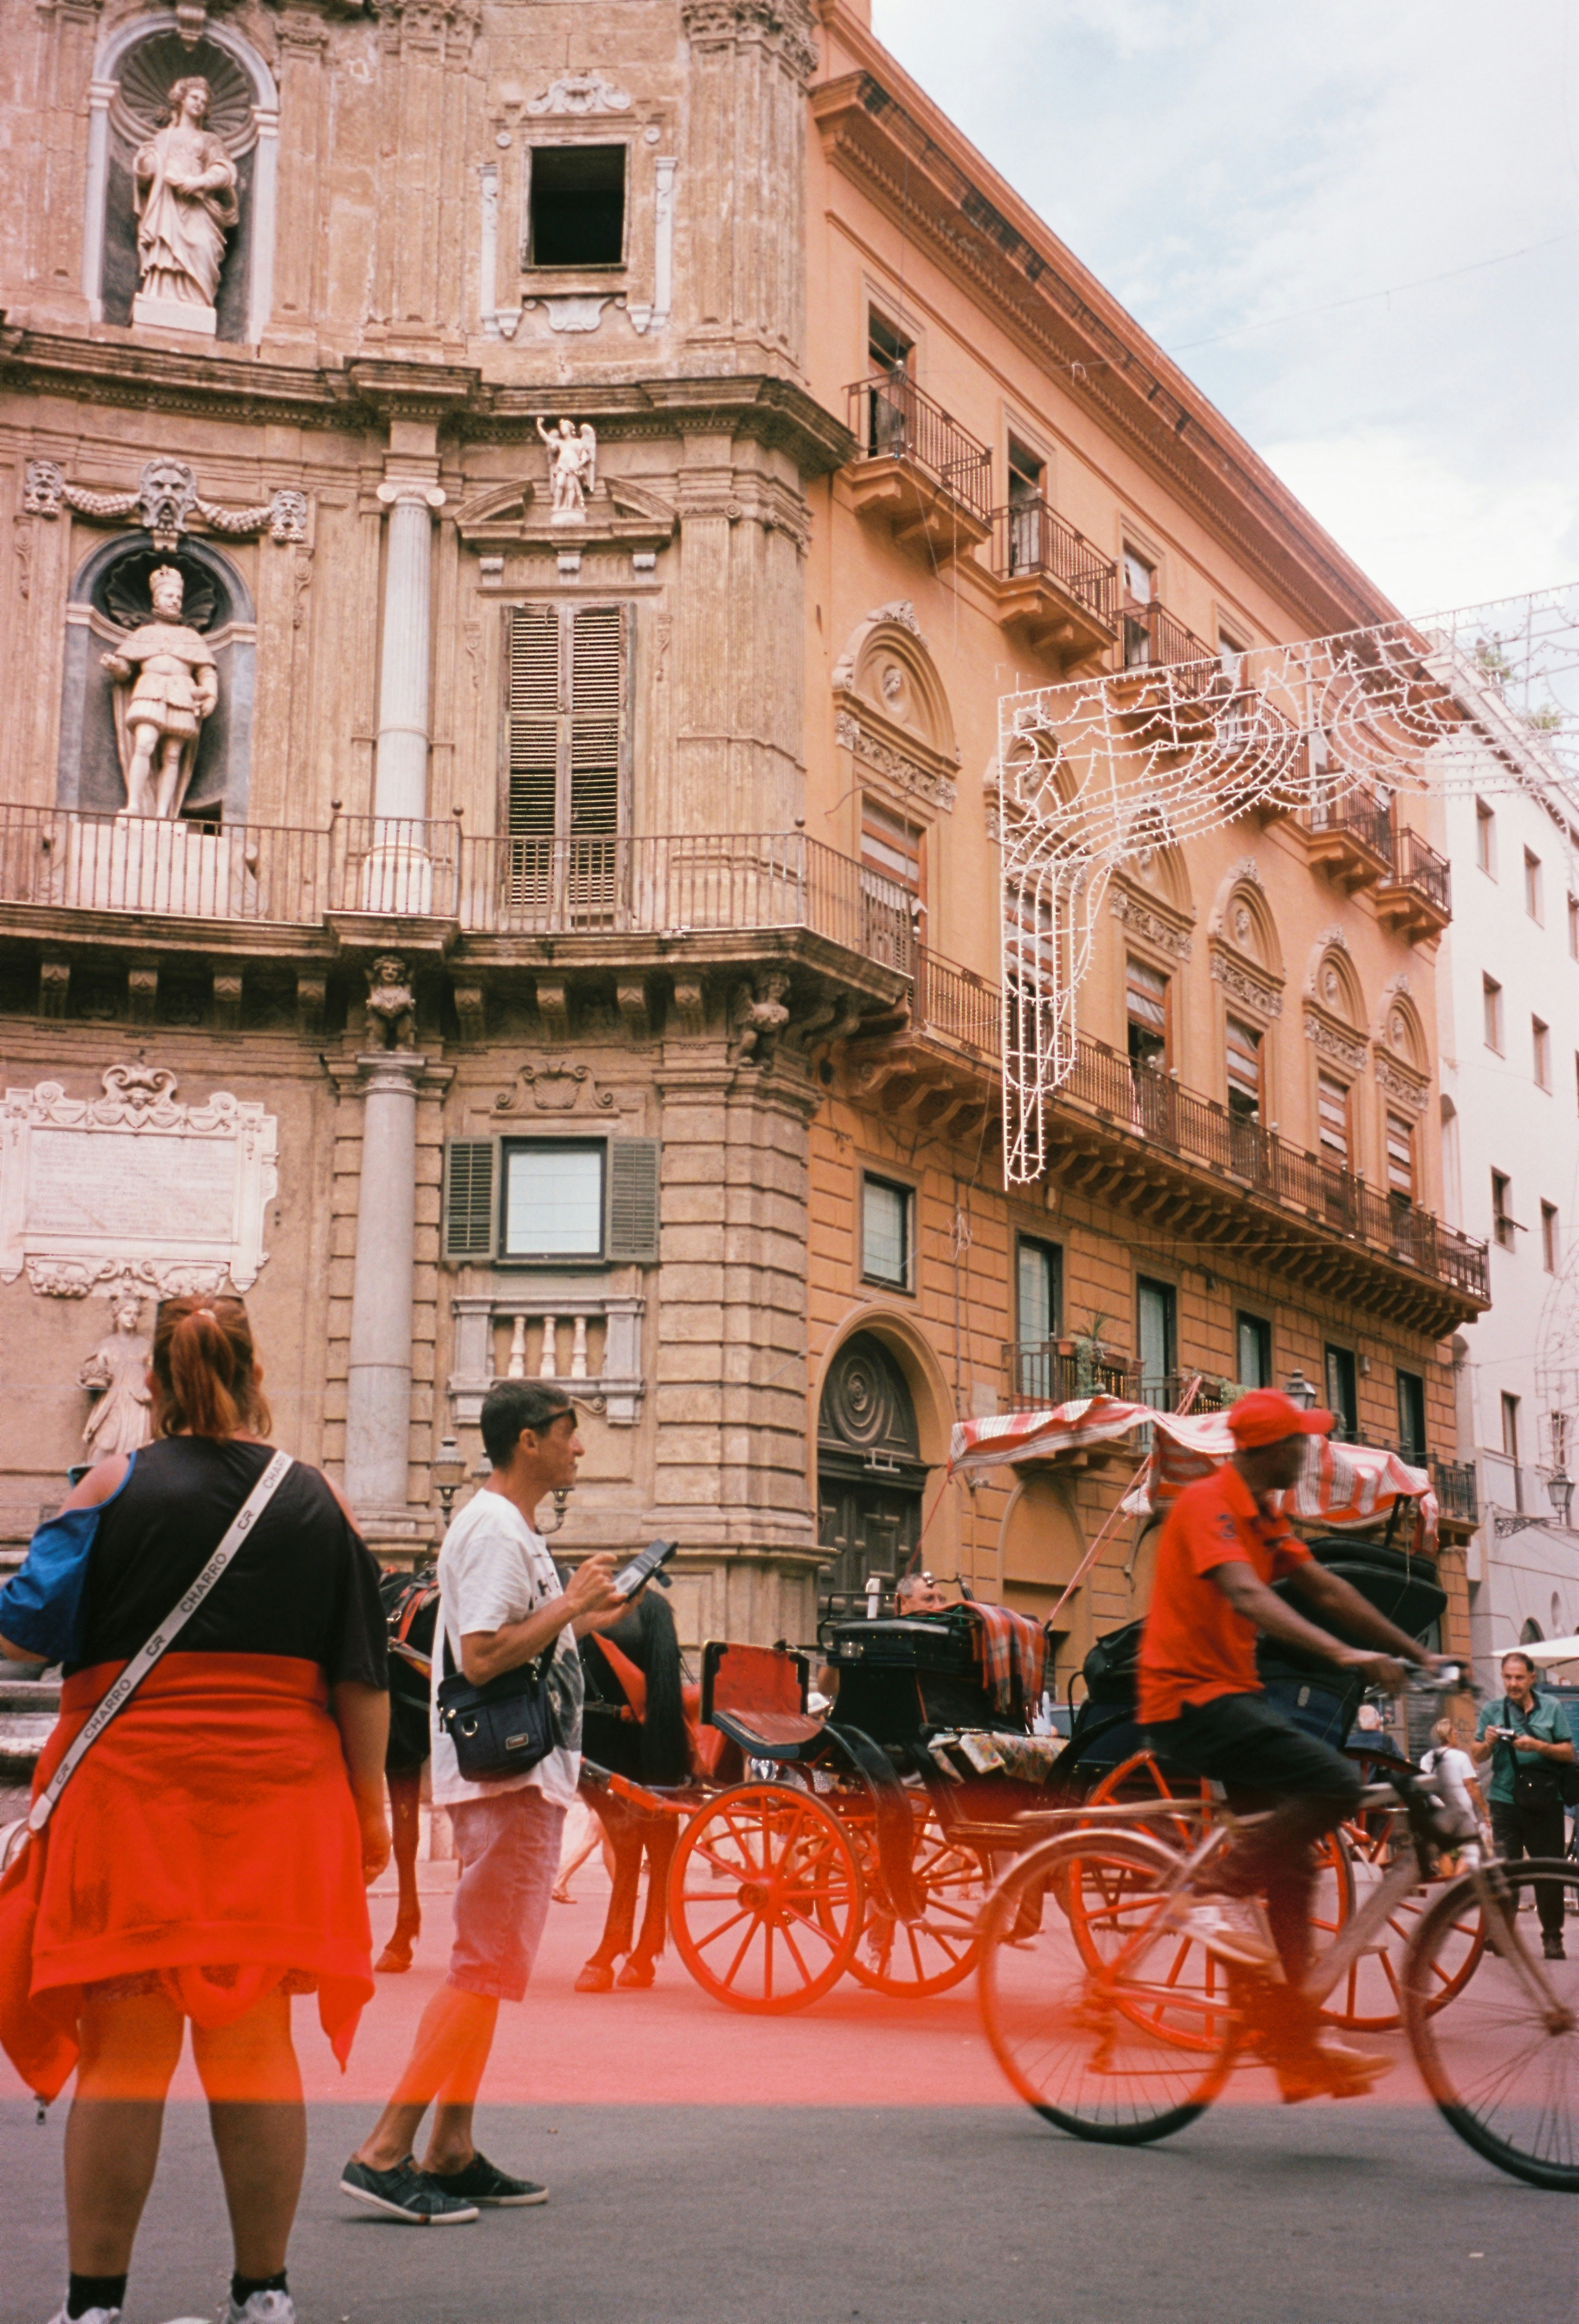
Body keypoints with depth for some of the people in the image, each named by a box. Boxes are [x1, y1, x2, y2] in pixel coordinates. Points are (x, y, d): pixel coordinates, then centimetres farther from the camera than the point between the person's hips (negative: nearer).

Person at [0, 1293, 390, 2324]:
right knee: (257, 2045, 9)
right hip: (277, 1802, 2)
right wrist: (371, 1807, 12)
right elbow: (362, 1677, 5)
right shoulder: (319, 1499, 5)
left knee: (122, 2047, 5)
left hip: (128, 1790, -2)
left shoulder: (114, 1487, -3)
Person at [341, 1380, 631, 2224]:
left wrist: (581, 1620, 15)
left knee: (486, 1968, 12)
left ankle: (451, 2154, 18)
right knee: (487, 1969, -9)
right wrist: (571, 1603, -18)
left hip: (518, 1776, 11)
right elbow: (481, 1656, -24)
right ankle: (385, 2153, -7)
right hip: (509, 1774, -11)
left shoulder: (507, 1528, 18)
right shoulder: (496, 1531, -15)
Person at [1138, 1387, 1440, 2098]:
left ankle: (1300, 2052, 10)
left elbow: (1326, 1590, 16)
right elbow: (1245, 1595, -30)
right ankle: (1220, 1891, -11)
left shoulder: (1262, 1517, 15)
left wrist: (1417, 1654, 12)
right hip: (1190, 1700, -10)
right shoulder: (1207, 1505, -15)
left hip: (1233, 1696, 10)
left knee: (1292, 1868, 6)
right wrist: (1343, 1654, -41)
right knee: (1334, 1783, -25)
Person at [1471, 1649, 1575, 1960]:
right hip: (1505, 1799, 0)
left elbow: (1569, 1754, 0)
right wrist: (1488, 1743, -16)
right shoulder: (1492, 1711, 5)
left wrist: (1538, 1746, -15)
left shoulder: (1550, 1708, 3)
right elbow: (1478, 1758, 6)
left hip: (1545, 1802, 0)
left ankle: (1552, 1938, 14)